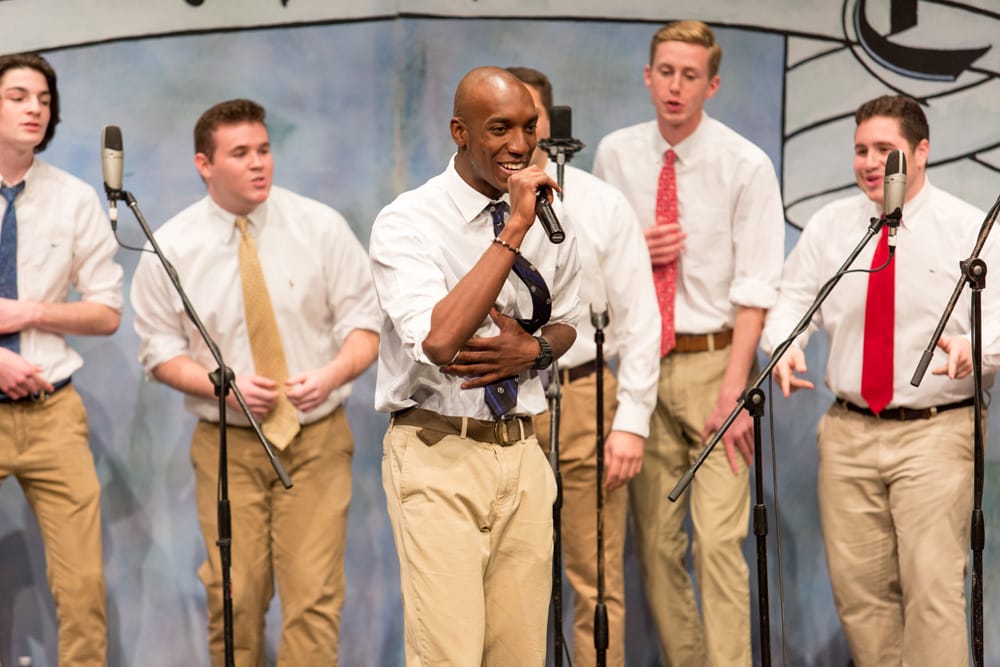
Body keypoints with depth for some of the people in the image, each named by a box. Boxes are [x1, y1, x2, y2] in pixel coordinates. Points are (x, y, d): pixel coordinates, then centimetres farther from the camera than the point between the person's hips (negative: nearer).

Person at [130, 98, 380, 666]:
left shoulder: (321, 227, -3)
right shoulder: (171, 248, -2)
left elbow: (364, 326, 1)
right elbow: (162, 352, 5)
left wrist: (332, 373, -20)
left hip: (316, 437, 0)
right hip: (227, 443, 1)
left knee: (314, 597, -8)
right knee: (234, 600, 1)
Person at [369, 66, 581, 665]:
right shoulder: (407, 223, -10)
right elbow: (439, 340, -26)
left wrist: (532, 350, -1)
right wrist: (514, 231, -25)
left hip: (521, 453, 5)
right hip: (439, 456, -5)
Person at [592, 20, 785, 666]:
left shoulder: (747, 165, -6)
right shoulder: (615, 155, 6)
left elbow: (755, 288, -9)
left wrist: (733, 389, -16)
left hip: (715, 359, -4)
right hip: (641, 362, 4)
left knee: (720, 538, -10)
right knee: (656, 539, 7)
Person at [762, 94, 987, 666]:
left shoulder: (968, 228, -1)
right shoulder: (830, 226, 10)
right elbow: (794, 301, 10)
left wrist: (972, 346, -28)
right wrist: (786, 343, -13)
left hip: (935, 431, -4)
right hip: (849, 431, 4)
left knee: (933, 585, -11)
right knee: (858, 583, 6)